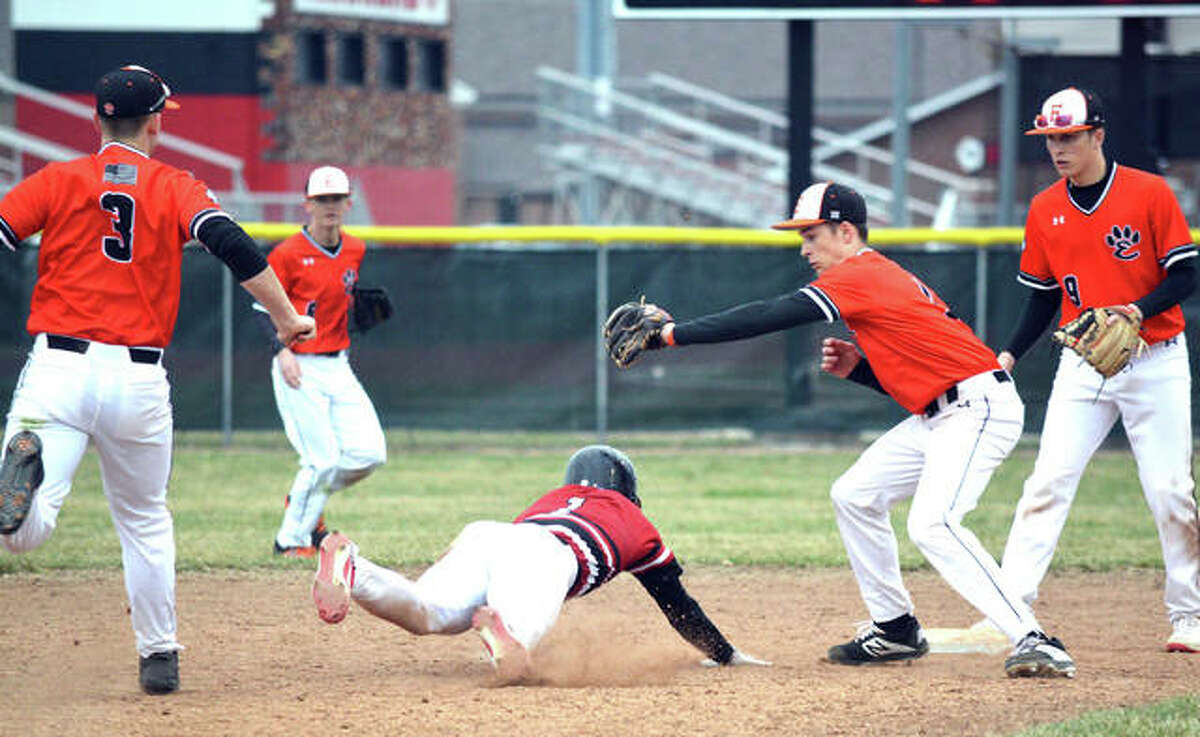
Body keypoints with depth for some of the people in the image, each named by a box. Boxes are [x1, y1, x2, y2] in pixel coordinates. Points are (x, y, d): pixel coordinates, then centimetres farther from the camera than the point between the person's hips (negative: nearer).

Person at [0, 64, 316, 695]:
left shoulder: (56, 182, 8)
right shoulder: (175, 188, 7)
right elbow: (233, 245, -7)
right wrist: (286, 318, -4)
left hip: (58, 367, -1)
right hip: (138, 378, 1)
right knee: (144, 522, 21)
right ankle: (159, 657, 22)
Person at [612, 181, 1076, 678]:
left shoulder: (859, 278, -11)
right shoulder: (884, 277, 19)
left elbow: (769, 318, -17)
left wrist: (673, 333, -15)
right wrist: (857, 366, 6)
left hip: (978, 408, -11)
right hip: (939, 415, 11)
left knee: (931, 524, -25)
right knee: (854, 496, 14)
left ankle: (1033, 640, -28)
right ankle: (895, 630, 20)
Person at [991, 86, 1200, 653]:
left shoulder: (1150, 194, -8)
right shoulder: (1045, 210, 4)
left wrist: (1138, 310, -25)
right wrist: (1009, 356, 1)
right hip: (1083, 365, 3)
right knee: (1048, 482, -9)